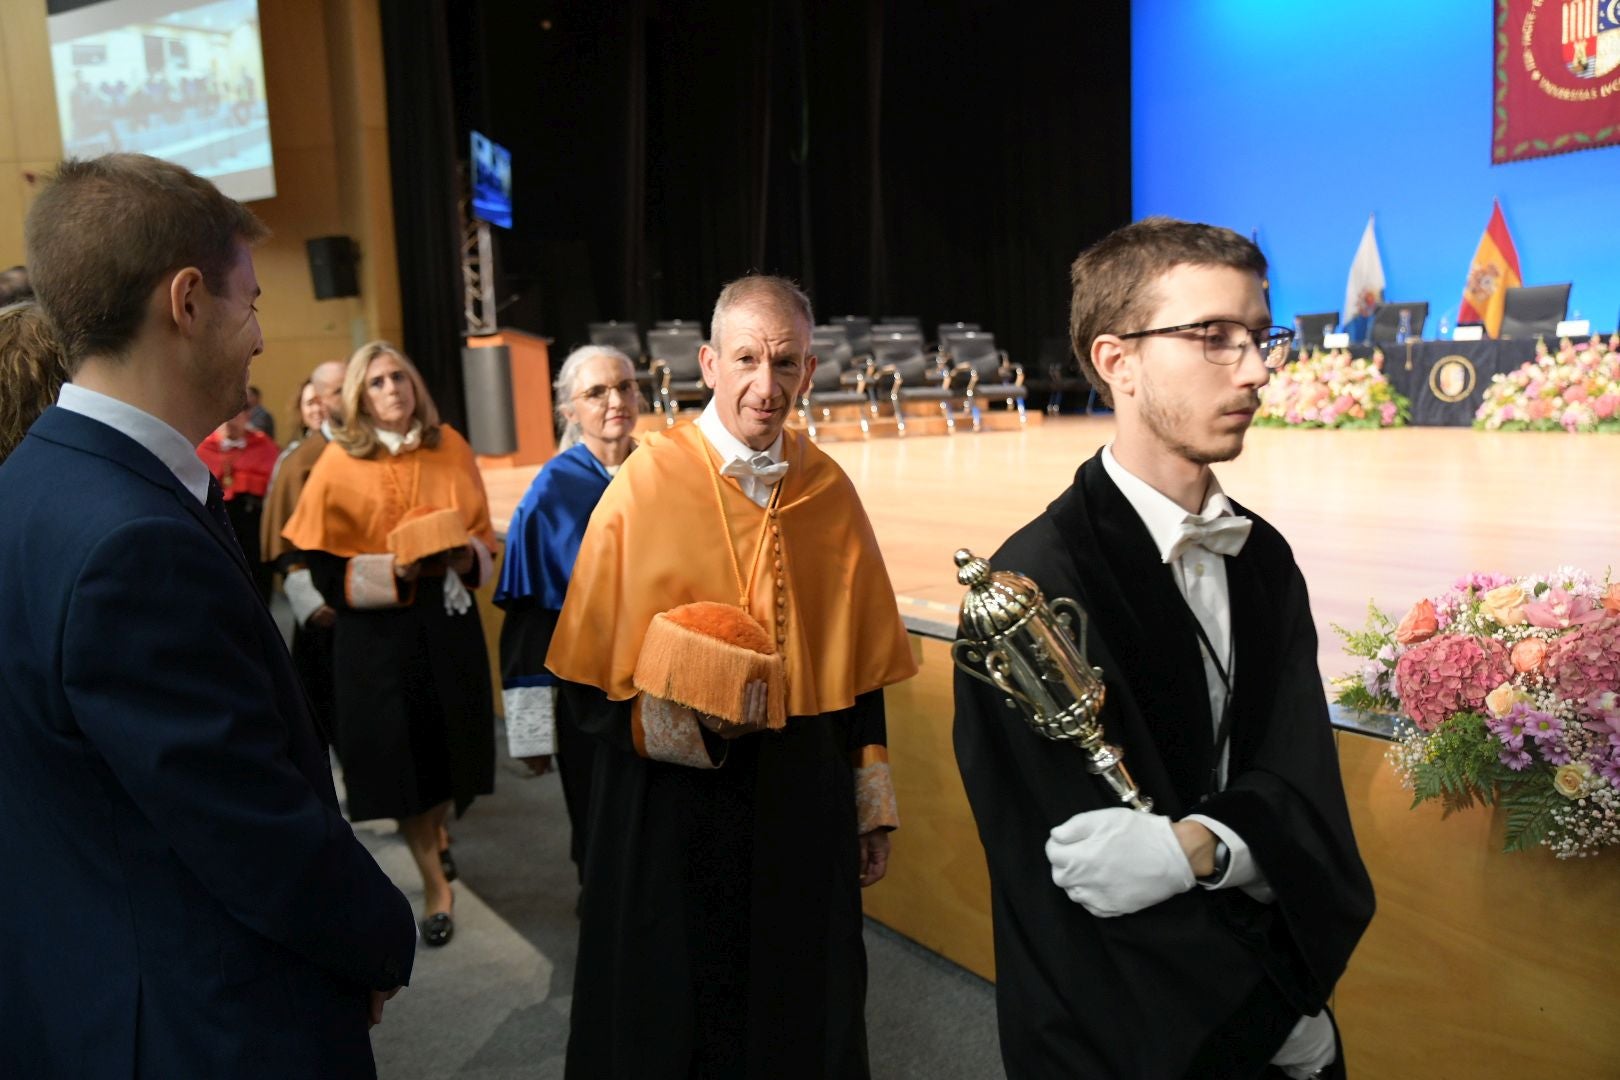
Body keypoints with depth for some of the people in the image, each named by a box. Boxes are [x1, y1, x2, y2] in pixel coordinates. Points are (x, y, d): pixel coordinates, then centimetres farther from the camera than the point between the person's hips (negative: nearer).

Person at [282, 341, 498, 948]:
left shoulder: (450, 449, 4)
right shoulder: (339, 462, -4)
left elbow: (483, 536, 10)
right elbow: (328, 571, -6)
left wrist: (465, 557, -11)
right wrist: (394, 570, -21)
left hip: (448, 622, 3)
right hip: (377, 631, -2)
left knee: (452, 745, 10)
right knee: (404, 755, 3)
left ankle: (436, 833, 43)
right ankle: (435, 882, 20)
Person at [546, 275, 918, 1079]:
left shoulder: (830, 492, -1)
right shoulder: (646, 484, -11)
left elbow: (862, 663, 5)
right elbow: (585, 685, -8)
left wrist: (871, 803, 7)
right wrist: (681, 723, -24)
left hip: (804, 804, 3)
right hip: (674, 810, -3)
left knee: (801, 1013, 18)